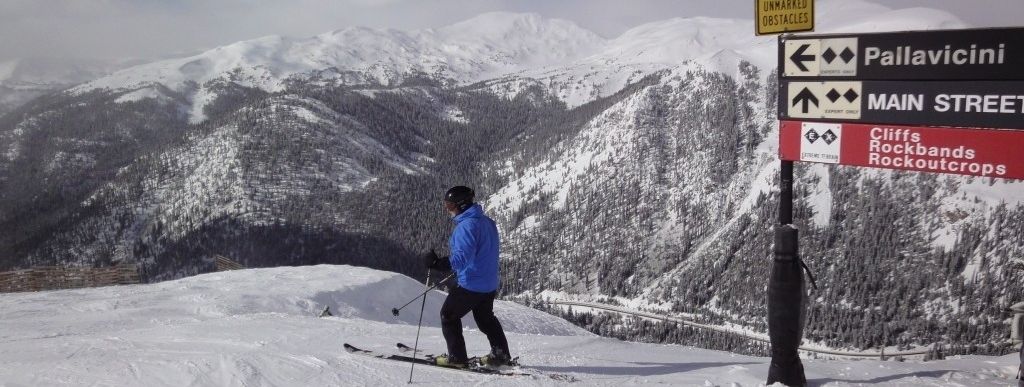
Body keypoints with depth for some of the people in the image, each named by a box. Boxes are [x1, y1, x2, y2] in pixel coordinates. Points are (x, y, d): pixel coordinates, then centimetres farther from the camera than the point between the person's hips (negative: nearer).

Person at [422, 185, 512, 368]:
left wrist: (438, 263, -36)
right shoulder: (487, 221, 7)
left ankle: (457, 357, 8)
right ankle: (501, 354, 28)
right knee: (485, 317, 26)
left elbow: (462, 258, -31)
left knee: (449, 315, 7)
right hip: (490, 284, 9)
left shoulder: (466, 226, -22)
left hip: (470, 284, -9)